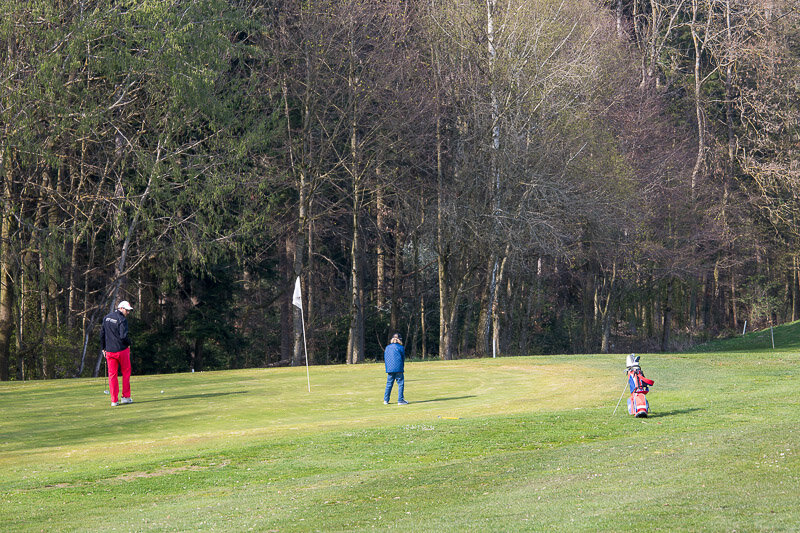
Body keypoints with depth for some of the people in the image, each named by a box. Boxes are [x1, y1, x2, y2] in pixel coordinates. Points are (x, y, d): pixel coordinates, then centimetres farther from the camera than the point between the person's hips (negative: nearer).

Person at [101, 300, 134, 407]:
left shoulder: (107, 318, 8)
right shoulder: (122, 319, -13)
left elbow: (102, 334, 11)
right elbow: (123, 336, -21)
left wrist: (103, 348, 17)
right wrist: (128, 343, -1)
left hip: (109, 351, 5)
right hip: (122, 350, -5)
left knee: (112, 375, 7)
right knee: (126, 372, 11)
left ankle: (114, 400, 4)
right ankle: (126, 397, 12)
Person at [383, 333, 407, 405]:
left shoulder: (387, 348, 10)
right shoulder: (400, 347, -3)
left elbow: (385, 358, 13)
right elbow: (403, 358, 3)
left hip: (389, 369, 5)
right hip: (398, 369, -5)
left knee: (389, 384, 11)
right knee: (400, 384, -1)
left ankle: (386, 400, 12)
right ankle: (400, 400, -5)